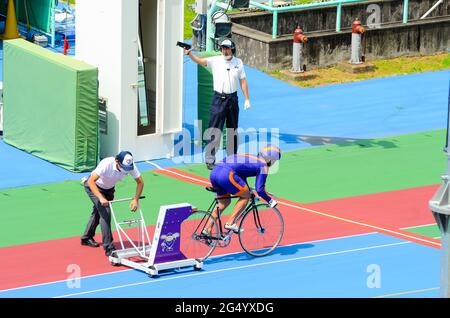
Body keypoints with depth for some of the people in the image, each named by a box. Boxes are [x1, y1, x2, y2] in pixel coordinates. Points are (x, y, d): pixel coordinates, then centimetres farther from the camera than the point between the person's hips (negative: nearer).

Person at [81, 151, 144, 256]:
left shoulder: (131, 166, -27)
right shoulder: (106, 164, -40)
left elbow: (140, 182, -15)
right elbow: (91, 181, -42)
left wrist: (135, 200, -27)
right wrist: (101, 198, -52)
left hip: (109, 189, 6)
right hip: (94, 187, -6)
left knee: (98, 212, 21)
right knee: (105, 212, -19)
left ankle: (86, 238, 43)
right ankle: (109, 248, -17)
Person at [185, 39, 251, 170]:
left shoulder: (238, 62, 4)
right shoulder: (215, 61, -4)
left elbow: (243, 81, 7)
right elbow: (200, 61, -18)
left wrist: (247, 99, 4)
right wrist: (189, 54, -36)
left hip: (233, 99, 3)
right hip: (218, 99, -3)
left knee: (232, 130, 13)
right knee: (214, 130, -7)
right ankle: (210, 160, -5)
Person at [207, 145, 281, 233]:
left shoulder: (251, 159, 31)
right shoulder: (263, 165, 7)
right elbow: (259, 190, 2)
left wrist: (248, 190, 55)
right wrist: (270, 200, 17)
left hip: (214, 172, 8)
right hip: (226, 174, -8)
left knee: (224, 202, 23)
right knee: (245, 196, 11)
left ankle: (207, 230, 19)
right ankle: (230, 223, 4)